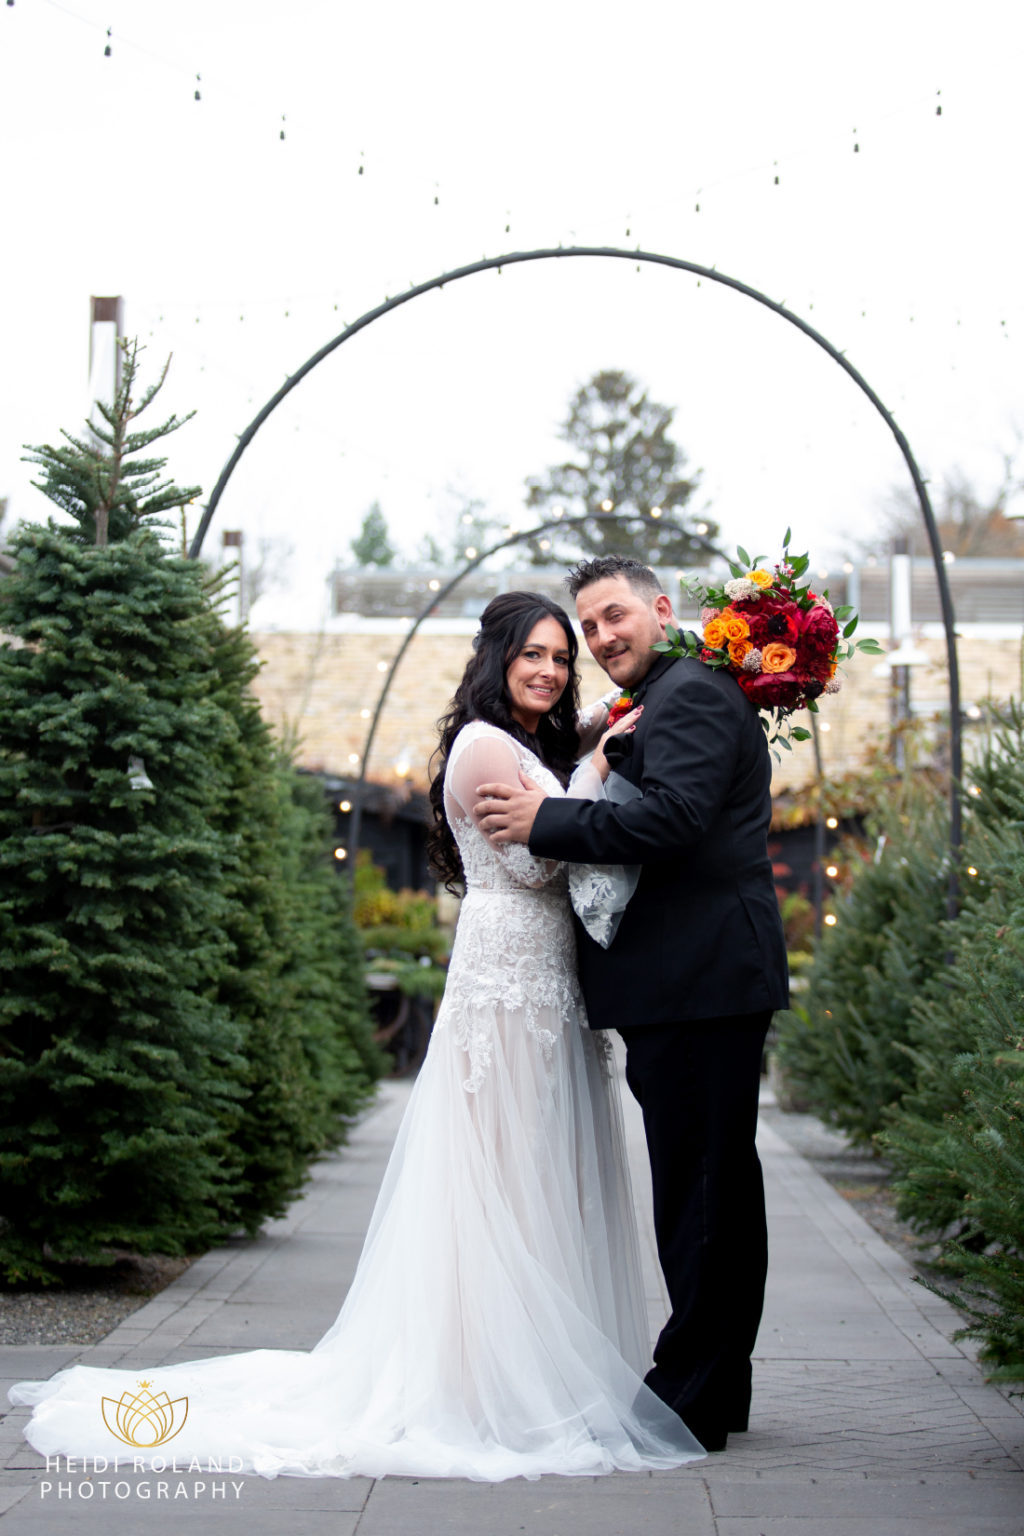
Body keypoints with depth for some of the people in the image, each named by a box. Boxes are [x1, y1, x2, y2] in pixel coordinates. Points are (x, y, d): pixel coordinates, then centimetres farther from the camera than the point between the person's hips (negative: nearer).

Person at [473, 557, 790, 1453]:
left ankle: (690, 1402, -2)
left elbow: (672, 817, -22)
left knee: (695, 1186, -7)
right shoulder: (675, 698, 23)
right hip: (714, 981, 11)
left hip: (698, 978, -11)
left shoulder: (691, 694, -9)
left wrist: (544, 821, -15)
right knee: (720, 1183, 14)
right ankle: (720, 1388, 23)